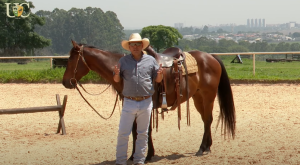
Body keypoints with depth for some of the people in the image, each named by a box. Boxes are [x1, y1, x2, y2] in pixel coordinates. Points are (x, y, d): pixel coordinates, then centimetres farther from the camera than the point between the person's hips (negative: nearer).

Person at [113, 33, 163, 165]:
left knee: (143, 133, 10)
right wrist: (117, 74, -15)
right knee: (123, 133, -1)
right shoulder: (123, 61, 3)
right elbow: (116, 80, 8)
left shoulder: (150, 60, 4)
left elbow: (158, 80, 8)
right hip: (129, 102, -1)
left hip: (146, 102, 1)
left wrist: (160, 74, -15)